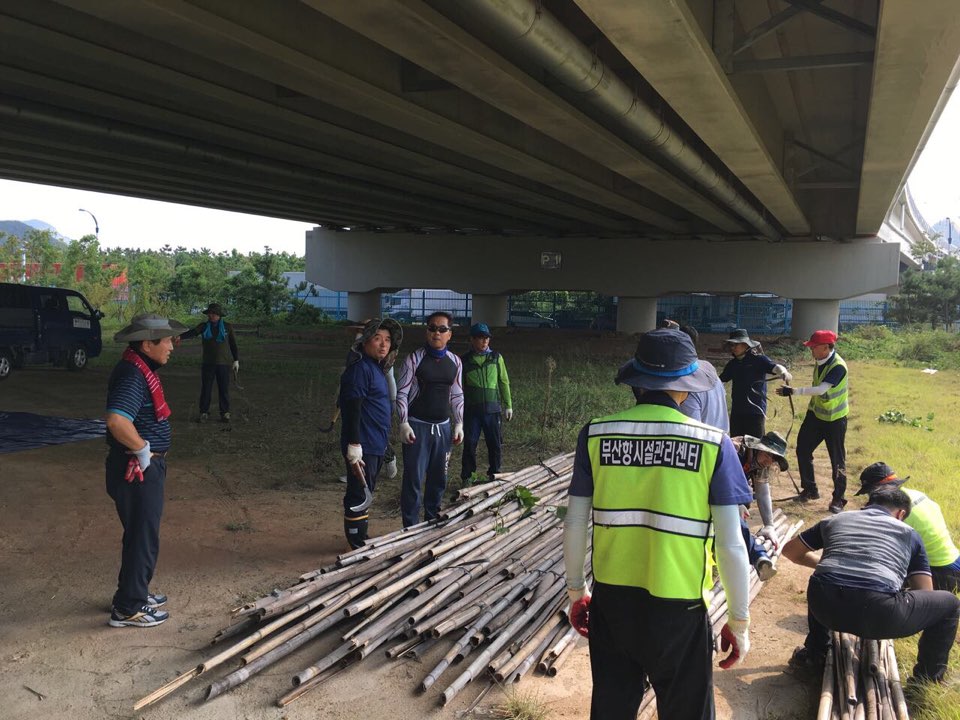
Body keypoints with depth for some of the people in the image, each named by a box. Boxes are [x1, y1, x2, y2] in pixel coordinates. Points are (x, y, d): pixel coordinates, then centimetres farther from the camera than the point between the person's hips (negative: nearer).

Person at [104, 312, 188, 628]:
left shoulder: (139, 369, 9)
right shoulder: (133, 376, -23)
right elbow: (117, 420, -39)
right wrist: (143, 449, -25)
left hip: (145, 467, 10)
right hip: (137, 470, -10)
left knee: (140, 535, 22)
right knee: (143, 538, 2)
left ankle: (133, 593, 37)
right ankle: (128, 609, 15)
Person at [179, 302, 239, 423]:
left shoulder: (228, 327, 2)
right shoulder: (204, 326, 2)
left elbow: (233, 344, 6)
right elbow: (191, 333, -14)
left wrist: (236, 360, 3)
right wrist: (179, 336, -33)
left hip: (223, 363, -1)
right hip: (208, 363, 1)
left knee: (224, 389, 2)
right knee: (205, 389, 2)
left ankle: (225, 413, 10)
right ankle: (204, 413, 10)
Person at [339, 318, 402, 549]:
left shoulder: (377, 368, 14)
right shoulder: (360, 368, -16)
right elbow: (352, 409, -22)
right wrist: (354, 448, -26)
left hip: (376, 446, 10)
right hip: (363, 447, -10)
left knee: (366, 493, 19)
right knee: (358, 496, 0)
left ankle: (362, 541, 31)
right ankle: (358, 546, 9)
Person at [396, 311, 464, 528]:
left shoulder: (455, 362, 6)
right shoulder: (414, 359, -7)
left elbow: (457, 396, 13)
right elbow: (401, 393, -6)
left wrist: (459, 424, 8)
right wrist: (404, 424, -13)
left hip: (443, 427, 5)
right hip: (417, 426, -4)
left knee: (439, 479, 12)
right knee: (414, 479, -2)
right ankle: (410, 528, 9)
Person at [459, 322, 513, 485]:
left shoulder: (496, 358, 4)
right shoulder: (464, 360, 2)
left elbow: (504, 383, 8)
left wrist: (508, 405, 7)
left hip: (493, 409, 1)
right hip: (472, 410, -1)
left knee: (495, 445, 5)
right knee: (470, 444, 2)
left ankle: (494, 475, 21)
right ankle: (466, 477, 15)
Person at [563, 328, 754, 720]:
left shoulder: (596, 434, -6)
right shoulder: (713, 444, -12)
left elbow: (574, 526, -1)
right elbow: (730, 545, -10)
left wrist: (576, 592, 13)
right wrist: (739, 621, 3)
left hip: (611, 601, 2)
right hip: (679, 610, -2)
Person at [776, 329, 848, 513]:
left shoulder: (838, 367, -26)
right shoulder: (820, 361, -1)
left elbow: (821, 389, -37)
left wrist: (793, 391, -39)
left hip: (835, 419, -7)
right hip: (815, 414, 8)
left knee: (837, 460, -1)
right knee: (803, 450, 7)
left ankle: (838, 499, 12)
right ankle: (810, 489, 22)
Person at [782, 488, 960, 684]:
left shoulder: (835, 520, 27)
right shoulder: (909, 533, 24)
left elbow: (789, 550, 39)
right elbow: (925, 594, 21)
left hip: (825, 607, 3)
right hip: (878, 614, -3)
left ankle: (815, 655, 37)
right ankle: (927, 681, 24)